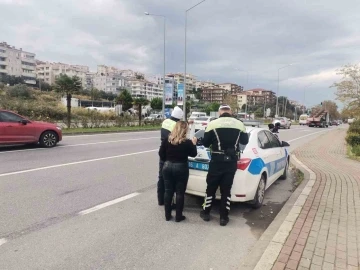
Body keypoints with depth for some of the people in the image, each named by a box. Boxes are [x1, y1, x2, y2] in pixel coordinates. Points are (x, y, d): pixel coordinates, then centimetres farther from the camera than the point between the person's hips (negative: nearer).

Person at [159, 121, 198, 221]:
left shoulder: (167, 140, -3)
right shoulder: (187, 142, -13)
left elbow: (161, 154, 2)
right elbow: (193, 154, 2)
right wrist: (194, 143, 14)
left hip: (167, 167, 3)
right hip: (181, 168, -3)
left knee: (168, 191, 13)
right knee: (180, 193, 8)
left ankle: (167, 215, 22)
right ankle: (178, 216, 17)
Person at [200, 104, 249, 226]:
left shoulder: (213, 124, -6)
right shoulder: (239, 124, 2)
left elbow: (205, 143, -1)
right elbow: (245, 141, 15)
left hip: (217, 160, -2)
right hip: (232, 161, 2)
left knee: (211, 187, 12)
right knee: (226, 189, 10)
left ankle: (206, 213, 25)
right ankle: (224, 217, 17)